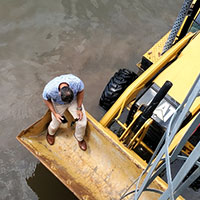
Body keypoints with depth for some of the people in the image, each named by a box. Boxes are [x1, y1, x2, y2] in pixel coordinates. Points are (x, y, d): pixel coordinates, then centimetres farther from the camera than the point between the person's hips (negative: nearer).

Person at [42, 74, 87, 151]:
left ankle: (79, 138, 31)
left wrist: (79, 108, -14)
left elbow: (80, 92, -16)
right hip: (58, 104, -1)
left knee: (82, 122, -3)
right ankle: (50, 133, 53)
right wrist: (54, 113, -18)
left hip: (74, 100, 1)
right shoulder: (49, 89, -41)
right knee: (55, 123, 13)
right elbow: (46, 100, -16)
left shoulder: (77, 82, -41)